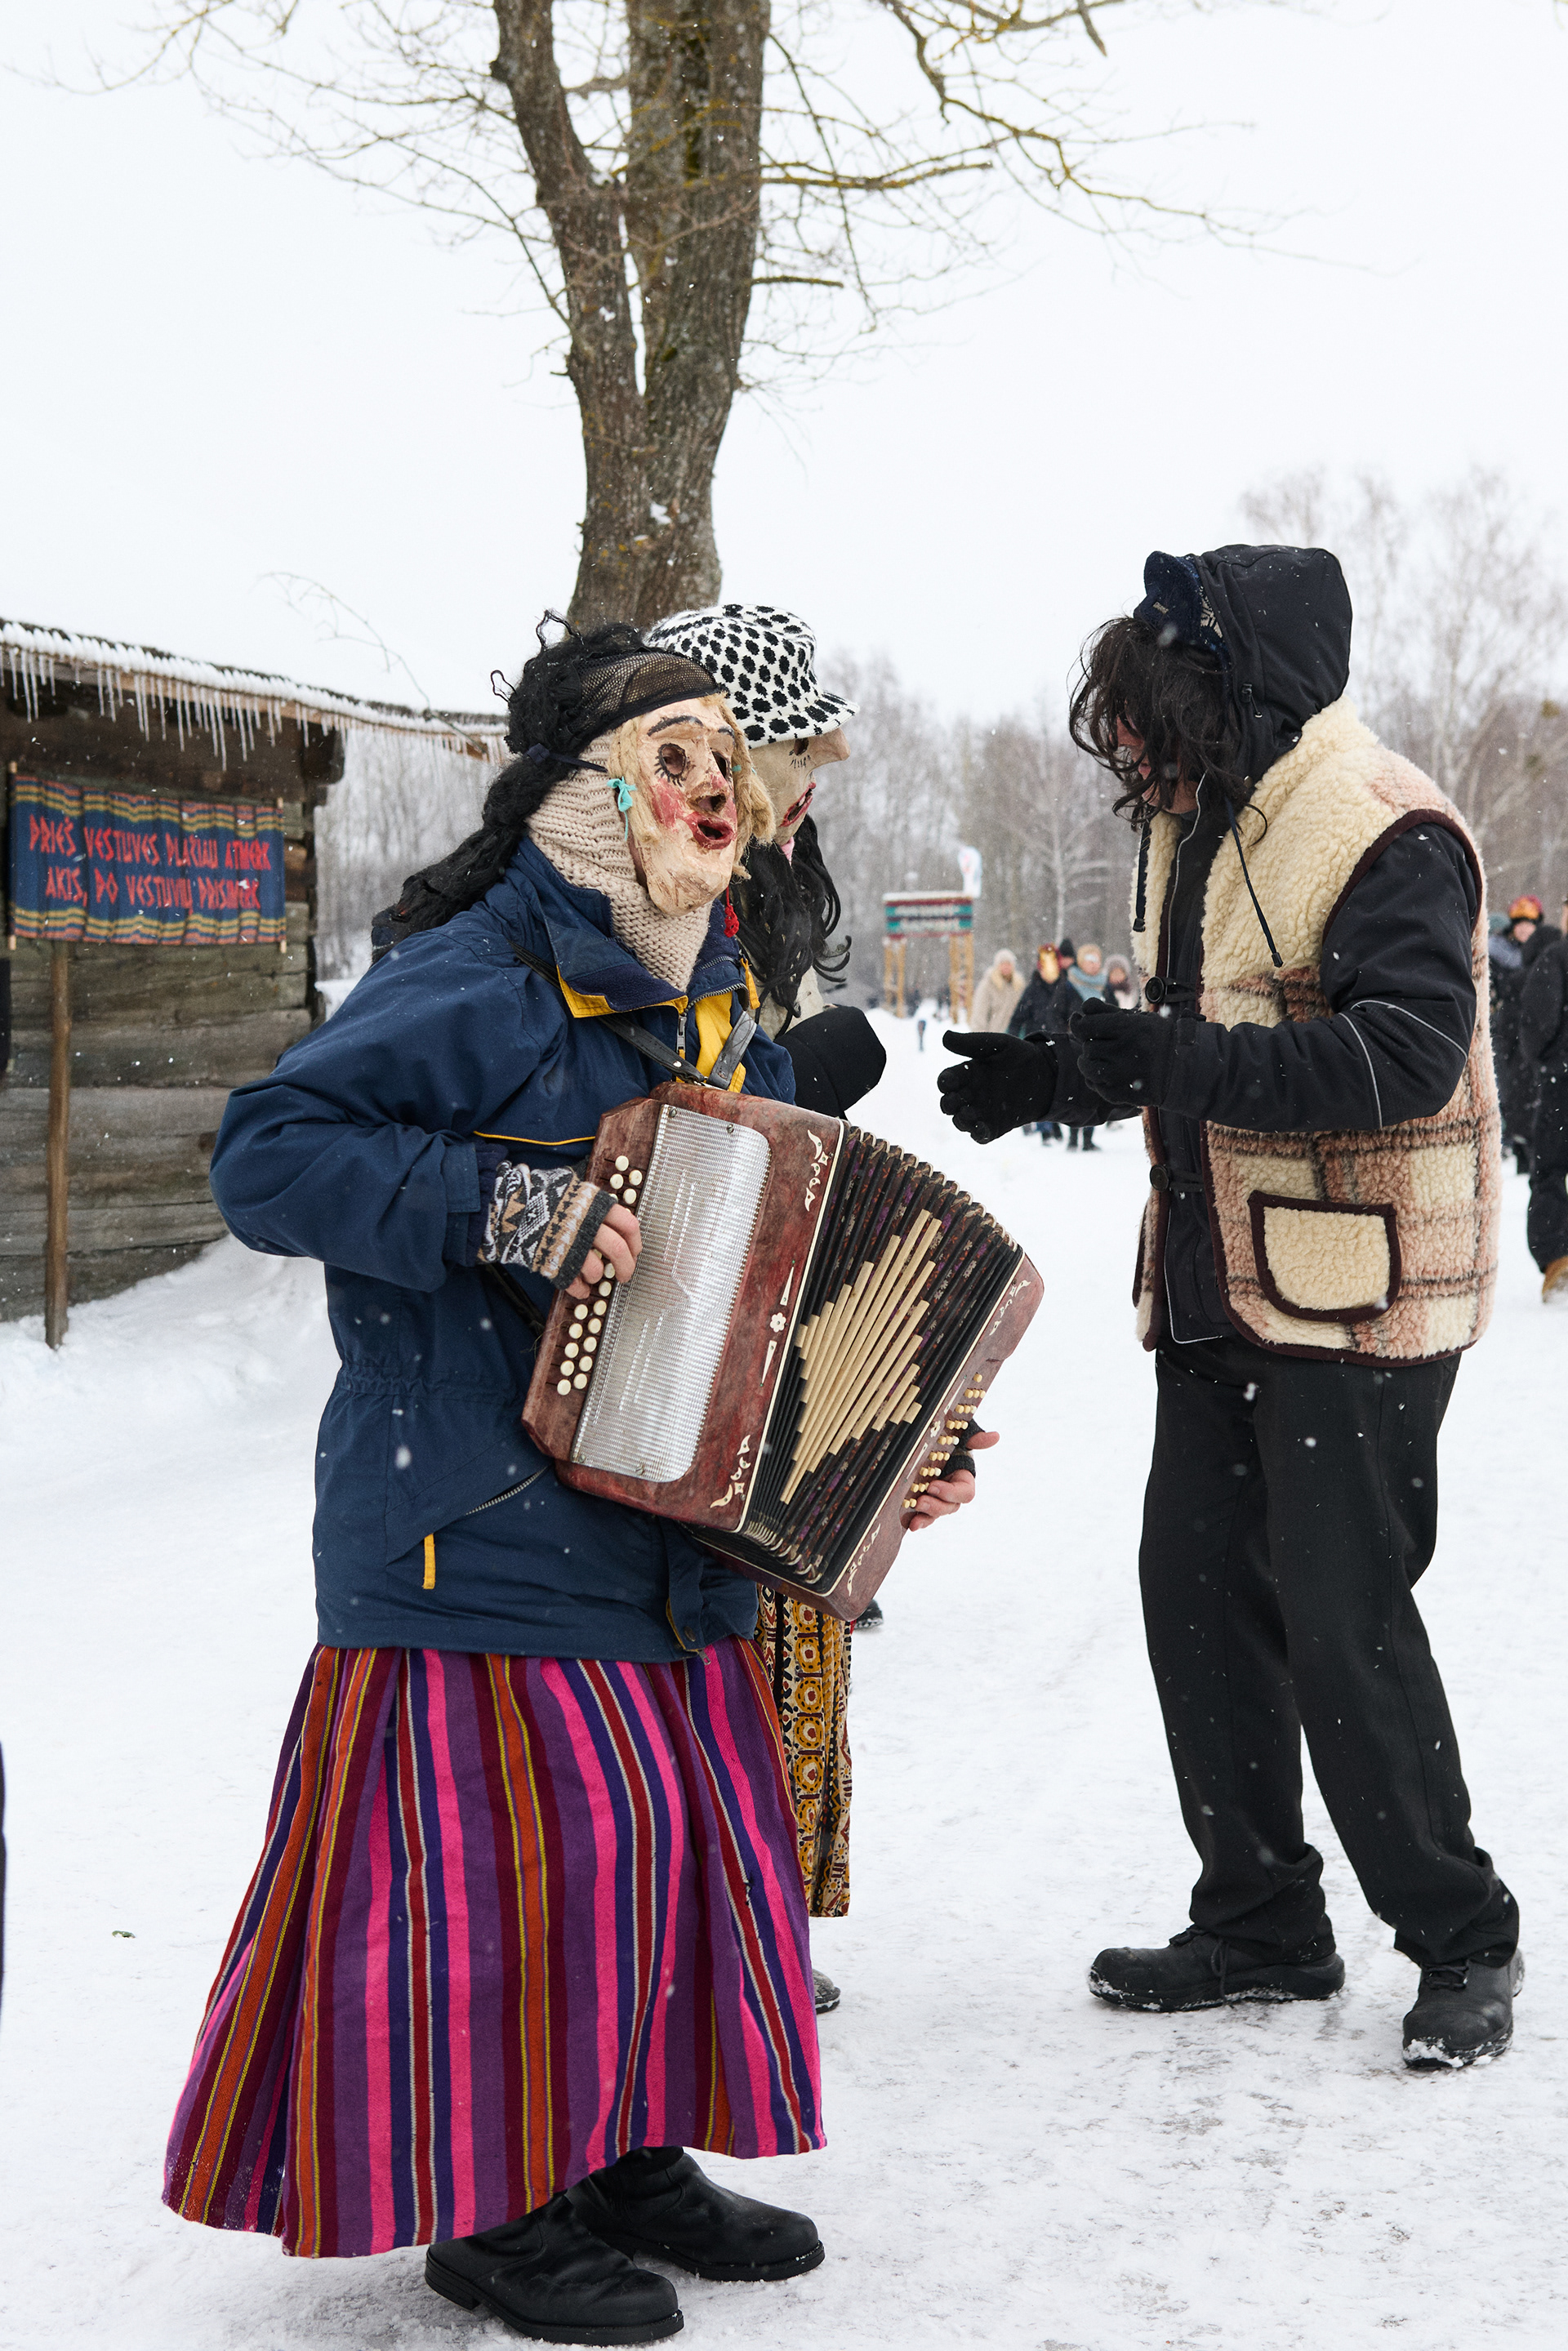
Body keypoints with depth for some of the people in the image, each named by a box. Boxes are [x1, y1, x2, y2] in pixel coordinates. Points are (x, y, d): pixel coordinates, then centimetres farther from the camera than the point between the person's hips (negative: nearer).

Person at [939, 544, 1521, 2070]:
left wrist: (1172, 1066, -31)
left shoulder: (1385, 831, -15)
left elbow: (1408, 1054, -25)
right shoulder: (1193, 823, 13)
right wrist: (1065, 1072, 7)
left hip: (1358, 1301, -9)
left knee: (1342, 1623, -7)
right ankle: (1262, 1925, 23)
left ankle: (1462, 1938, 9)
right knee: (1198, 1595, 10)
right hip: (1219, 1288, 9)